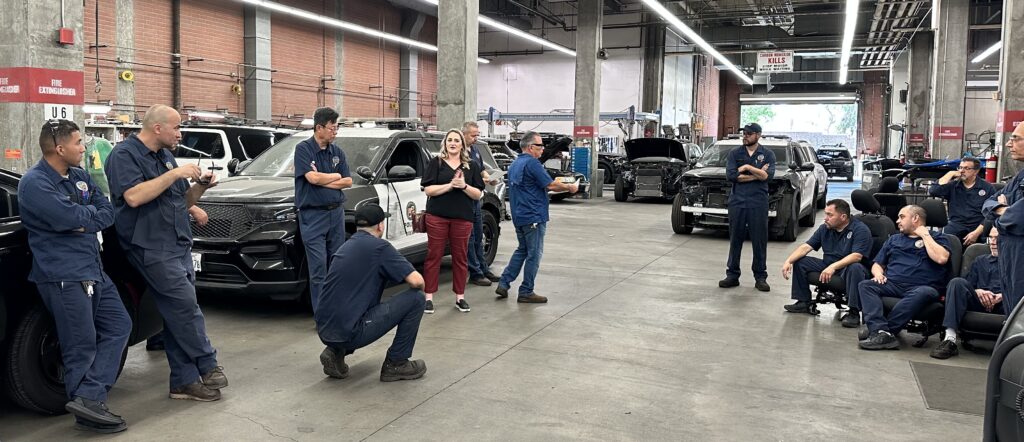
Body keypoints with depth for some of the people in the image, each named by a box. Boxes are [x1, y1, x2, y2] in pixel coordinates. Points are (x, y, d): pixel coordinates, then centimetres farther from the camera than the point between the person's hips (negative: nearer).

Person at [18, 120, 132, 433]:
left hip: (94, 271, 9)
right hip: (64, 276, -9)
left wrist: (83, 221, -12)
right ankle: (86, 406, 5)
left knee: (119, 326, 5)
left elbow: (108, 212, 8)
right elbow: (68, 218, -24)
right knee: (82, 346, -3)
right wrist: (91, 212, -4)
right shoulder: (34, 183, -12)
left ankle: (88, 399, -1)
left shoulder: (79, 177, 14)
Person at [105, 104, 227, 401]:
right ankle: (208, 366, 1)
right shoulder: (125, 155, -6)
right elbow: (134, 197, -22)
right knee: (186, 307, -12)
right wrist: (174, 174, -19)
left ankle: (184, 382, 10)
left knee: (178, 315, 7)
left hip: (179, 246, 8)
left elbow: (182, 202, 23)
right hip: (152, 248, -8)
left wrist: (200, 186, 3)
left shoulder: (165, 156, 19)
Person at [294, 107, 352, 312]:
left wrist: (322, 180, -8)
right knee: (318, 268, -6)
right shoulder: (303, 149, -5)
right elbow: (312, 177, -18)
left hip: (337, 212, 5)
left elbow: (348, 181, 4)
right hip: (313, 216, -5)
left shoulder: (337, 151, 10)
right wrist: (335, 176, -2)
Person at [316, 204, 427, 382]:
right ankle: (396, 364, 7)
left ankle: (336, 351, 15)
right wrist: (419, 285, 12)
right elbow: (416, 281, -11)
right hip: (348, 332, -8)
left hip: (325, 331, 8)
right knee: (416, 299, -2)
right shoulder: (379, 246, -6)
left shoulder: (346, 246, 17)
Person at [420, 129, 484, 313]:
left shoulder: (472, 166, 11)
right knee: (434, 256, -1)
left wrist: (464, 186, -12)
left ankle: (460, 297, 15)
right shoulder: (436, 163, 5)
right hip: (437, 216, -2)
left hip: (462, 218, 2)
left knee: (460, 257, 6)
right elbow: (428, 189, -4)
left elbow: (478, 195, 7)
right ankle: (429, 297, 5)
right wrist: (450, 185, -15)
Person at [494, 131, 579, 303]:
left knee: (522, 250, 20)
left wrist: (556, 183, 17)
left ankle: (504, 283, 13)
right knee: (534, 254, 0)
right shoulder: (532, 163, -16)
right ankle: (526, 292, 5)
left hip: (519, 216, 9)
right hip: (533, 216, -9)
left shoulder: (514, 164, 13)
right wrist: (570, 187, -2)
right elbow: (551, 185, -17)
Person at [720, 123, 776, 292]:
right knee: (735, 240, 5)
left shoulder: (767, 154, 5)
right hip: (737, 202, 1)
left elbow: (768, 175, -11)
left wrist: (747, 167, -10)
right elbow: (730, 175, -6)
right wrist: (756, 175, -7)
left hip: (758, 203, -1)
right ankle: (732, 275, 12)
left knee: (759, 240, 2)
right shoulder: (735, 153, 8)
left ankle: (760, 277, 10)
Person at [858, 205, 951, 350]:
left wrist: (925, 235, 3)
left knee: (924, 293, -39)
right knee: (865, 285, -25)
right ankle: (882, 333, -43)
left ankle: (876, 329, -42)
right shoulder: (894, 239, 30)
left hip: (921, 287, -4)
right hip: (891, 284, 4)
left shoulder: (937, 239, 17)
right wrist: (878, 273, 4)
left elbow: (941, 258, -6)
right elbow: (877, 265, 27)